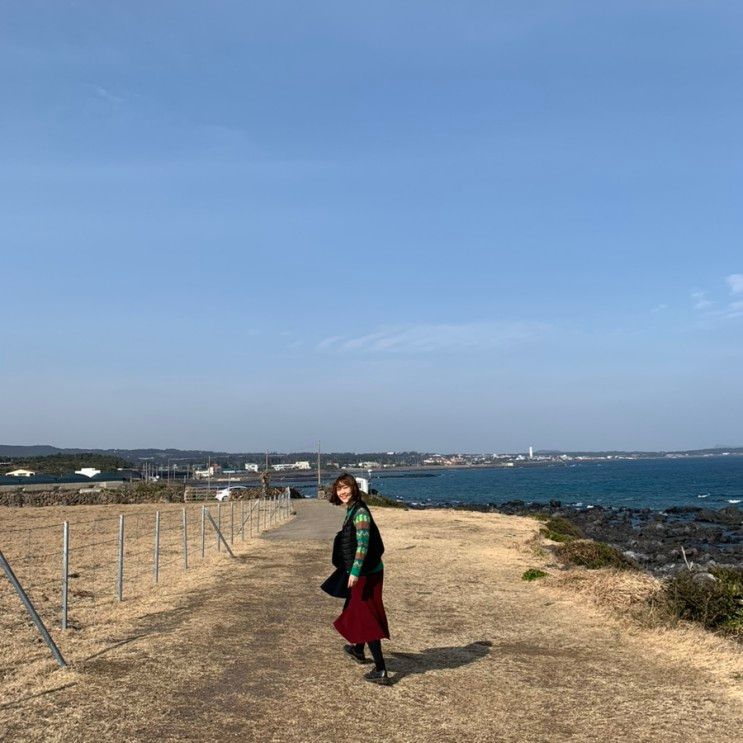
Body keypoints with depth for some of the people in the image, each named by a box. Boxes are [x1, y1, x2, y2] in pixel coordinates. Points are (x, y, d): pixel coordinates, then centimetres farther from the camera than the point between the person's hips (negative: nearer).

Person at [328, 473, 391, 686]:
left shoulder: (360, 512, -20)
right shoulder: (351, 510, 9)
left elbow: (363, 544, -25)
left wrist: (355, 572, -28)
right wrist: (353, 571, 26)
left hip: (366, 573, -10)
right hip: (361, 572, 10)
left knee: (365, 617, -7)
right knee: (356, 610, 26)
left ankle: (381, 671, -6)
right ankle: (358, 650, 48)